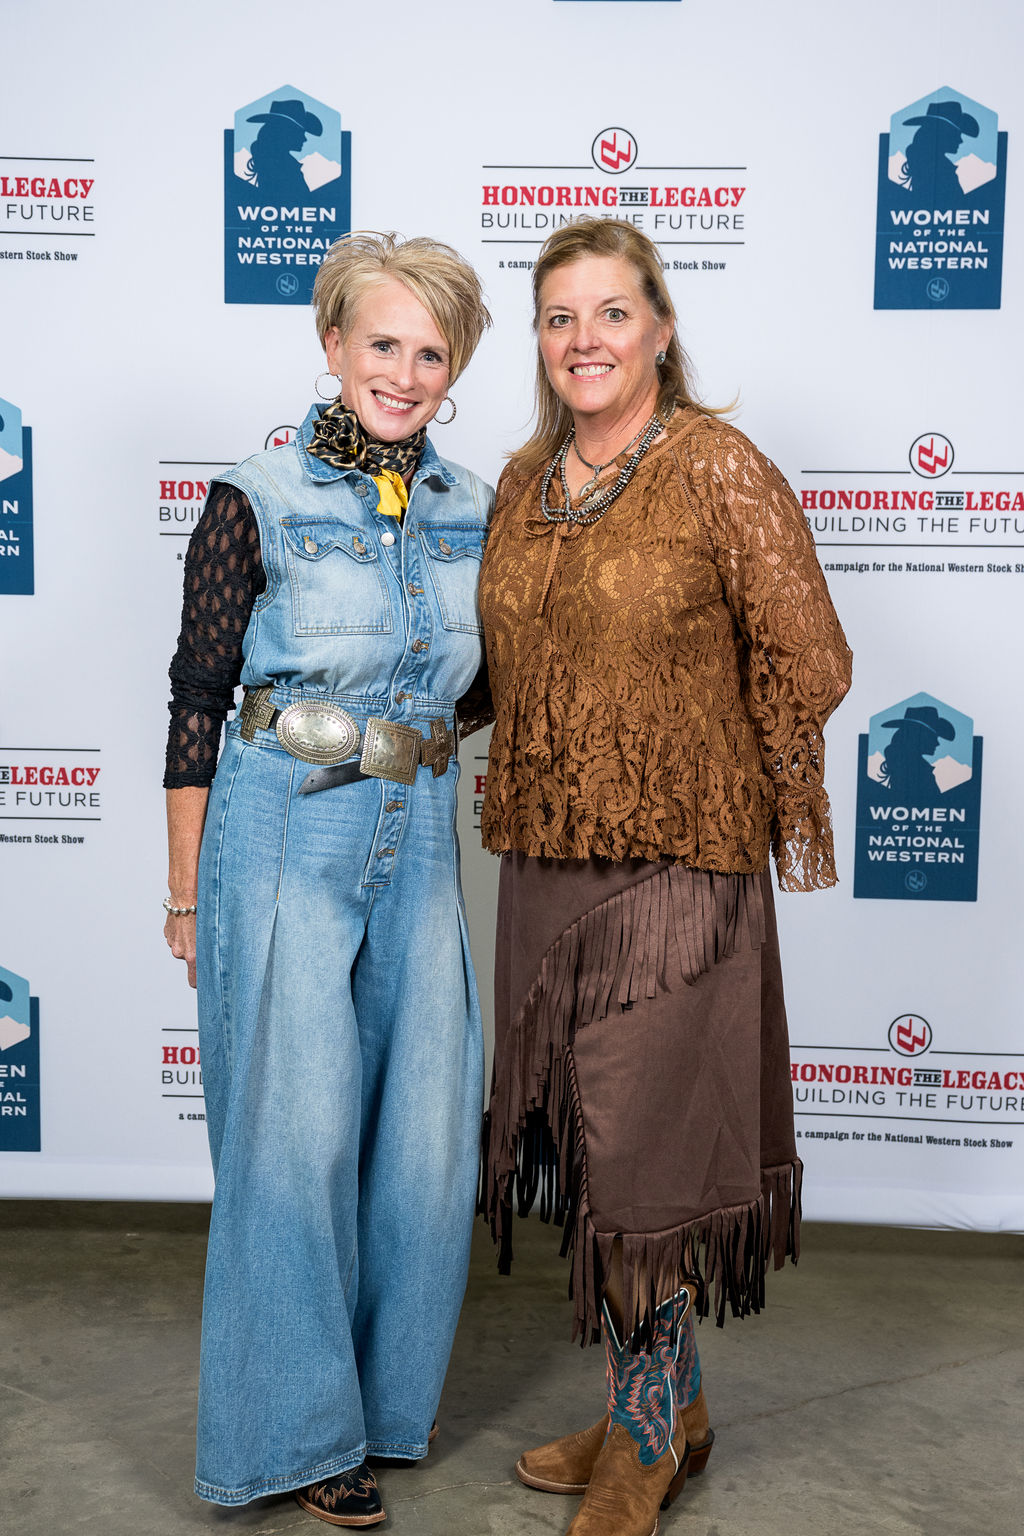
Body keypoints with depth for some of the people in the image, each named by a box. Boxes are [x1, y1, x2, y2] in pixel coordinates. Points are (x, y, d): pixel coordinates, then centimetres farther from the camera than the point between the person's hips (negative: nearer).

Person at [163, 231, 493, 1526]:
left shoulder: (472, 512, 6)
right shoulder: (256, 502, -8)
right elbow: (196, 701, -4)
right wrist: (188, 888, -2)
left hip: (419, 846, 5)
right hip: (286, 842, -4)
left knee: (425, 1127, 10)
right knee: (297, 1130, 3)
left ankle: (390, 1392, 33)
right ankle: (299, 1426, 23)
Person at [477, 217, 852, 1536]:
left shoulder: (719, 468, -8)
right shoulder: (525, 479, 10)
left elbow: (807, 667, -8)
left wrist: (695, 778, 1)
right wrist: (537, 778, 13)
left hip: (676, 862, -6)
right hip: (546, 860, 6)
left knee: (641, 1145, 2)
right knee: (583, 1143, 13)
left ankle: (653, 1429, 25)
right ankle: (655, 1410, 33)